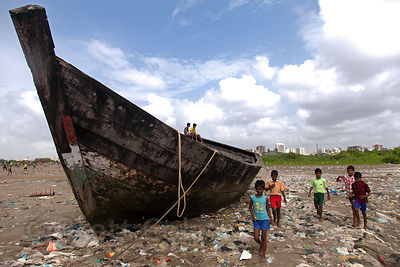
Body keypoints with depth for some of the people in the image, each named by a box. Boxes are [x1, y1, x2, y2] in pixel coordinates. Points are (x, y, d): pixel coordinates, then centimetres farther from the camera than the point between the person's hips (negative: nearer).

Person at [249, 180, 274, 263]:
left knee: (263, 238, 5)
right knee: (256, 238, 0)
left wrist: (271, 220, 5)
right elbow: (250, 207, 8)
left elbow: (268, 209, 3)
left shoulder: (265, 198, -7)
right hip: (256, 219, 1)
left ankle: (263, 256, 18)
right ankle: (261, 245, 35)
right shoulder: (252, 197, -6)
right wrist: (252, 215, -6)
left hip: (264, 219, -1)